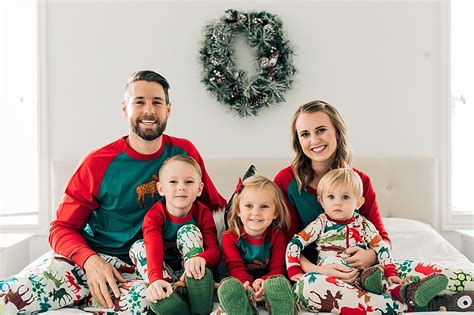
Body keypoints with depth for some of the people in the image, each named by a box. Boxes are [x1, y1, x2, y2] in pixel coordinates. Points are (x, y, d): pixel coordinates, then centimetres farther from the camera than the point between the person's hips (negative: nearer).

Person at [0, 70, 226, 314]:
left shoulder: (184, 153, 5)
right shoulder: (98, 164, -3)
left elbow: (213, 202, 17)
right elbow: (62, 228, 0)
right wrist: (89, 260, -21)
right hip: (95, 259, -2)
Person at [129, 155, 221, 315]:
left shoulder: (203, 213, -10)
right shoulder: (154, 216, -14)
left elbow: (215, 250, -20)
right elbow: (154, 249, -33)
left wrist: (200, 258, -47)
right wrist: (156, 279, -54)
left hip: (190, 269, -1)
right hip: (164, 271, 1)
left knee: (189, 230, -21)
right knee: (137, 246, -21)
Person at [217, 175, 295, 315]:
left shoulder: (276, 235, 0)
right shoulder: (230, 237, -2)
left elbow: (278, 268, -7)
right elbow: (235, 267, -14)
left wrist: (263, 281, -33)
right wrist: (246, 284, -39)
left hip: (267, 282, 0)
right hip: (243, 284, 0)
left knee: (280, 282, -35)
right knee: (228, 285, -35)